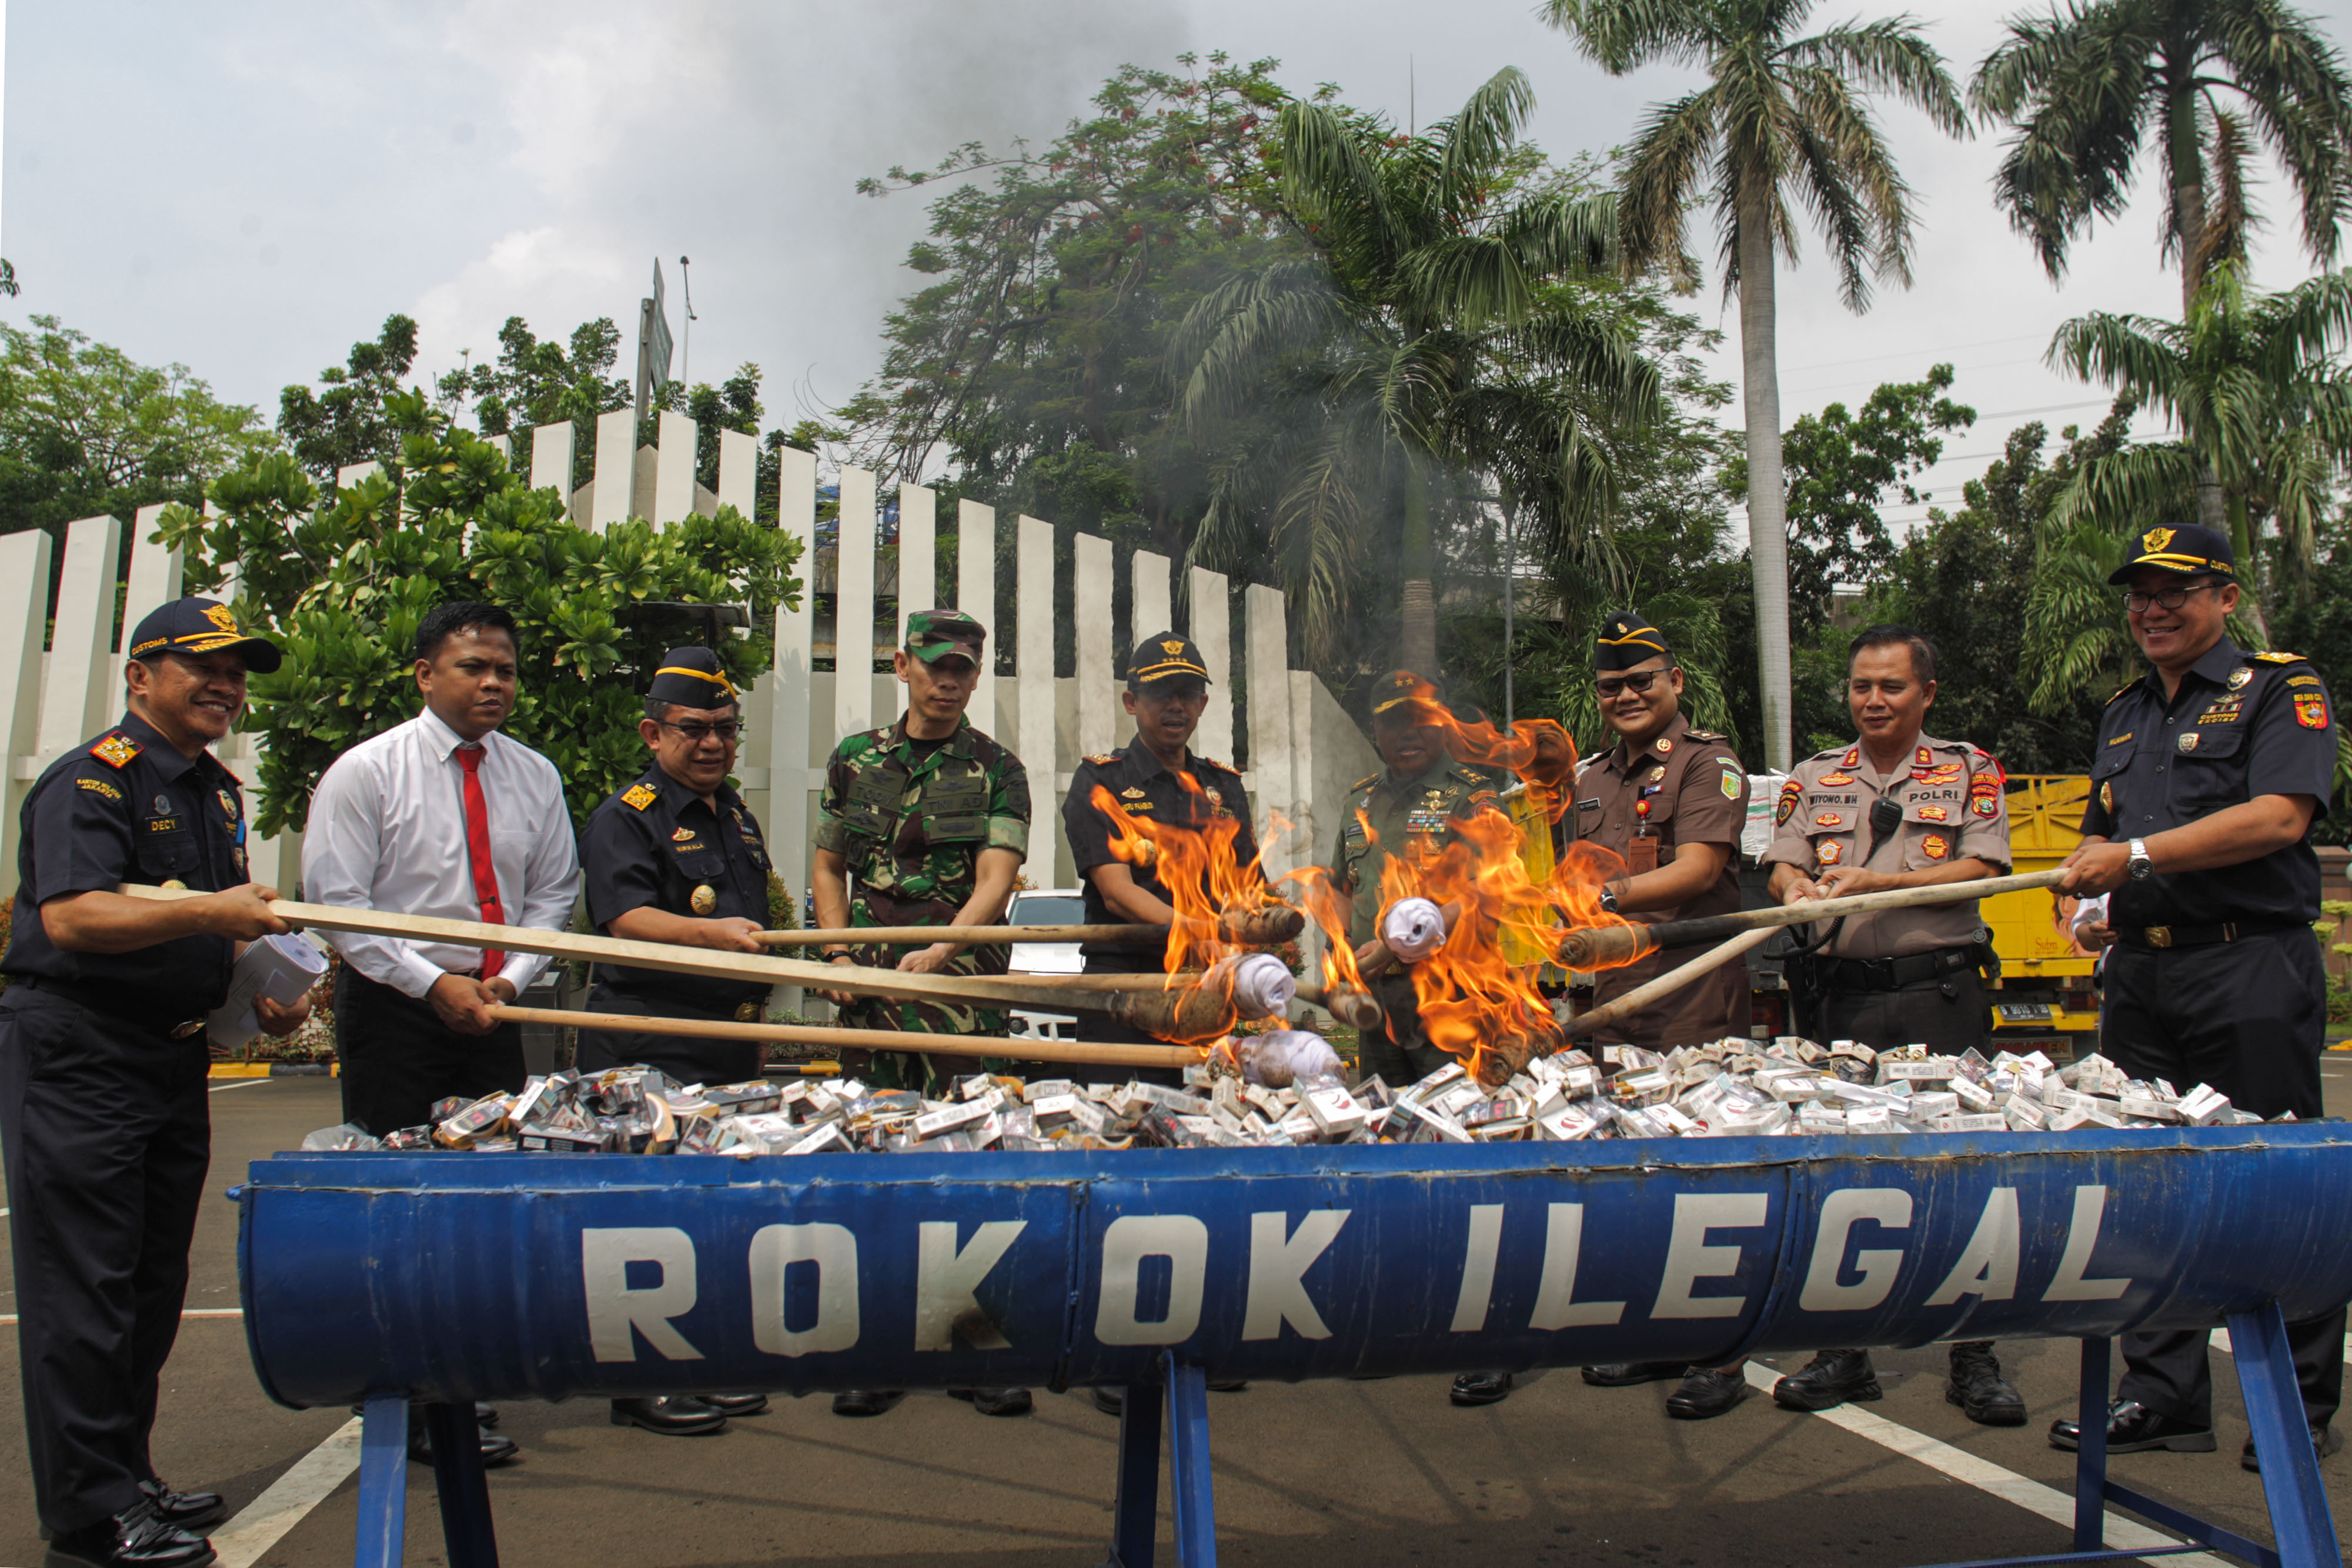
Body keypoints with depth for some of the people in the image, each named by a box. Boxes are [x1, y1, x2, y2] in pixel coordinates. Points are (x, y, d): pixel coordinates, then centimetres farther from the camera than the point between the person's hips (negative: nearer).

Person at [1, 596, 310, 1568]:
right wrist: (208, 912, -30)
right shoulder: (91, 780, -11)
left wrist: (257, 998, 10)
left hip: (174, 1058, 9)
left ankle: (126, 1480, 27)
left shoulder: (218, 791, 15)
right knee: (84, 1288, -3)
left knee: (152, 1285, 15)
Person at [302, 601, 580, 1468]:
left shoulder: (534, 776, 7)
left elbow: (552, 894, 11)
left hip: (492, 1007, 5)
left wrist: (511, 977, -5)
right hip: (393, 1007, -4)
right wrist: (435, 984, -13)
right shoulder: (366, 771, -6)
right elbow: (336, 901, -8)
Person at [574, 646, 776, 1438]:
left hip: (727, 1046, 8)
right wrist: (711, 933, -37)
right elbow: (625, 918, -22)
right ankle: (641, 1382, 6)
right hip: (647, 1052, -8)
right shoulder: (625, 817, -7)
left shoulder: (736, 815, 18)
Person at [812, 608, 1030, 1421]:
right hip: (871, 988, 2)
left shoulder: (997, 770, 3)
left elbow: (995, 880, -9)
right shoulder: (855, 760, 12)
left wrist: (939, 950, -26)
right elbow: (828, 868, 18)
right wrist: (838, 954, 3)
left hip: (964, 986, -2)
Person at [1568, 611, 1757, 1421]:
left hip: (1695, 997, -7)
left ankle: (1721, 1356, 5)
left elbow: (1698, 869, -16)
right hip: (1615, 996, 7)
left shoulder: (1709, 763, -3)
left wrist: (1610, 894, -26)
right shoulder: (1590, 779, 18)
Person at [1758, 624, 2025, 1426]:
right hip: (1846, 994, 3)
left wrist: (1877, 881, -14)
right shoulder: (1814, 779, 15)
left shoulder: (1970, 771, 7)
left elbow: (1981, 870, -4)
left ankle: (1974, 1359, 10)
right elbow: (1782, 868, 7)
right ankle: (1846, 1353, 17)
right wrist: (1798, 889, -16)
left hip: (1943, 996, -2)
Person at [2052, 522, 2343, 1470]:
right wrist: (2092, 897, 5)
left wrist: (2138, 856, -20)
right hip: (2141, 976, 6)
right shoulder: (2124, 715, 19)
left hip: (2253, 973, -6)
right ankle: (2162, 1396, 16)